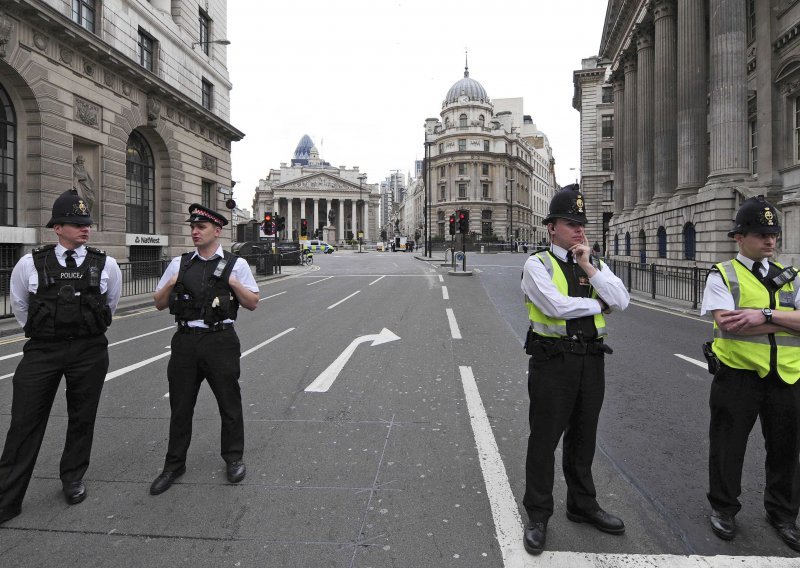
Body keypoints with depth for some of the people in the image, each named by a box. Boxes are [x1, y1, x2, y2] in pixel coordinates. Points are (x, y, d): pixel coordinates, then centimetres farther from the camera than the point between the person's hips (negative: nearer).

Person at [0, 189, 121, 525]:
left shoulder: (106, 265, -1)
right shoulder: (30, 264, -2)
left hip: (90, 352, 1)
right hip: (42, 350, 0)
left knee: (82, 419, 12)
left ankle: (73, 478, 33)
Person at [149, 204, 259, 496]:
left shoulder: (236, 264, 1)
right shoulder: (179, 264, 9)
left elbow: (252, 303, 1)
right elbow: (159, 303, 12)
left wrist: (234, 283, -13)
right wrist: (171, 284, -6)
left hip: (220, 341, -2)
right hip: (185, 340, 3)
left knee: (229, 402, 8)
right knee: (180, 405, 11)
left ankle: (233, 458, 28)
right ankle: (174, 464, 27)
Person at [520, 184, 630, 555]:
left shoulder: (595, 264, 10)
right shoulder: (537, 265, -6)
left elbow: (622, 301, -4)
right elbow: (556, 305, -20)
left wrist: (589, 268, -10)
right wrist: (598, 304, -7)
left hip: (591, 359, 5)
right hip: (553, 359, -5)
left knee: (583, 437, 18)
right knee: (544, 438, 3)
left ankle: (583, 506, 37)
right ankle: (538, 516, 18)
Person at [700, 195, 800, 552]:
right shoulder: (722, 275, -5)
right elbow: (729, 324, -19)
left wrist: (765, 314, -19)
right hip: (737, 375, -4)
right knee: (728, 445, 9)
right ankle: (723, 508, 29)